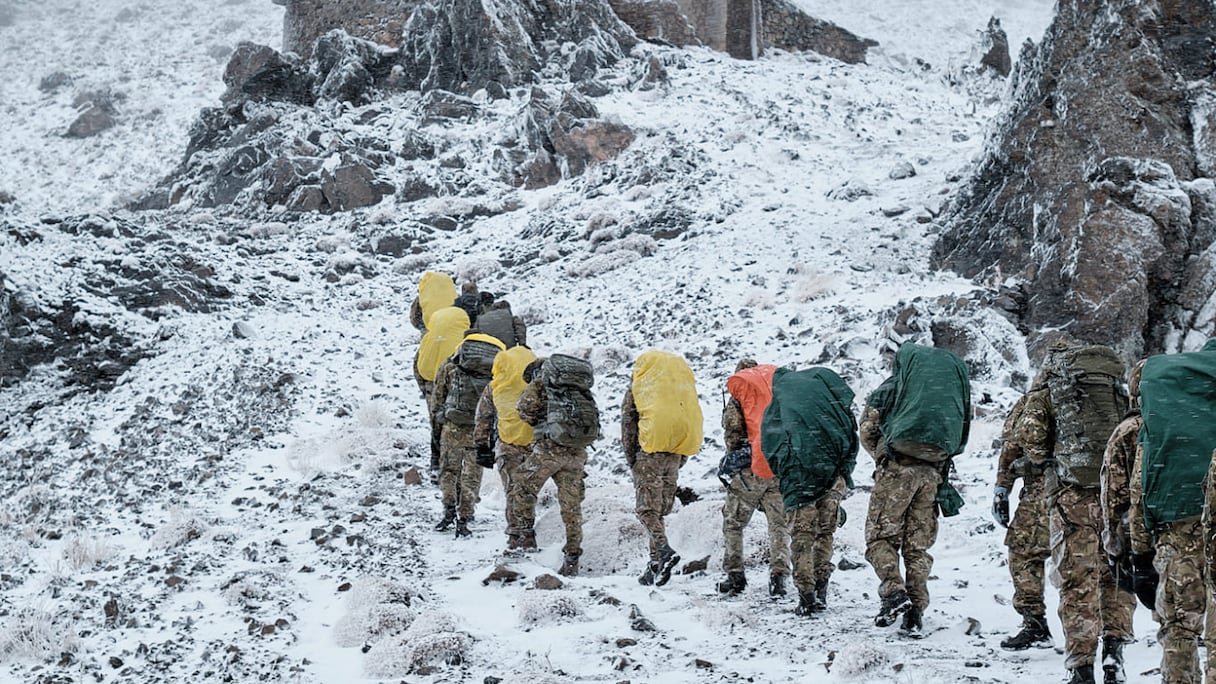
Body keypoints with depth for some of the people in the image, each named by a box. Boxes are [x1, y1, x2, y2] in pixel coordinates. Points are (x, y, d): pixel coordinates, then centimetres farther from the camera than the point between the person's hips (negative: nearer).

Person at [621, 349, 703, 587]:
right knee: (661, 508, 13)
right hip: (677, 452, 4)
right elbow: (692, 418, 16)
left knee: (647, 508, -5)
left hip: (651, 450, -4)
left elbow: (628, 424, 2)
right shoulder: (686, 381, 18)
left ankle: (663, 549, -28)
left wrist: (631, 460, 5)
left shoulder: (637, 386, 7)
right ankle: (656, 562, 8)